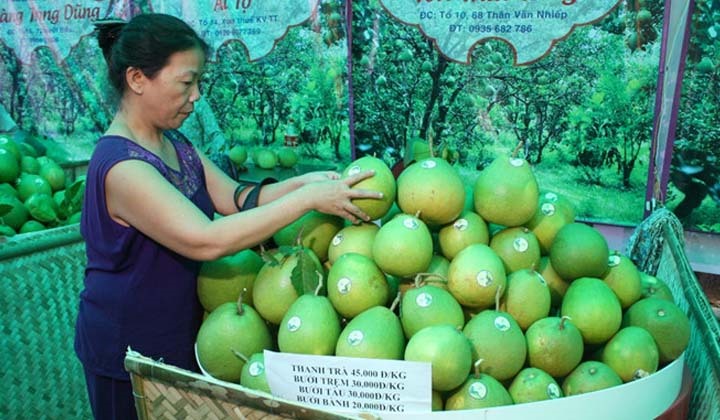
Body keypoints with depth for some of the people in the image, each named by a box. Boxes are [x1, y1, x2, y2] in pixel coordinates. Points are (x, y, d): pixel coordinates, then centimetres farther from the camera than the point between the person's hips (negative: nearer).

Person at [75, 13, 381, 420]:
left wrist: (302, 182, -19)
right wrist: (307, 198, -33)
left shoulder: (173, 142, 2)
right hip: (130, 352, -8)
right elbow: (207, 241, -36)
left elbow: (235, 197, -3)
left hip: (178, 333, 8)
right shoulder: (121, 165, -27)